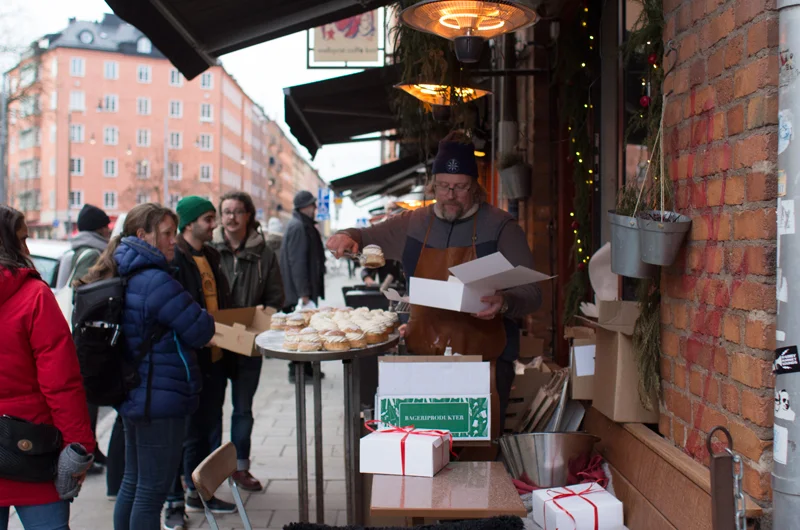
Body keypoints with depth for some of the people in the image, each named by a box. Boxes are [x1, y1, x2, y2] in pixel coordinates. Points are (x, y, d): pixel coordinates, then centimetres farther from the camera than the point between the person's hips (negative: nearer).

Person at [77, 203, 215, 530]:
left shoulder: (122, 276, 8)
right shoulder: (156, 280, -21)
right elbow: (201, 331, -17)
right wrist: (204, 322, 2)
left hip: (133, 396, 9)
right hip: (161, 401, -9)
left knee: (133, 483, 20)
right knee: (152, 491, 1)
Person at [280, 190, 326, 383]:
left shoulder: (305, 225, 16)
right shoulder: (298, 227, -15)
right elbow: (297, 262, -21)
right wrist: (303, 293, -23)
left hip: (307, 289, 10)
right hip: (301, 290, -10)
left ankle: (305, 368, 23)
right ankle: (297, 371, 3)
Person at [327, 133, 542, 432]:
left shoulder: (500, 227, -3)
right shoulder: (413, 224, 8)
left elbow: (531, 294, -6)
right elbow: (366, 237, 22)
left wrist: (505, 302, -29)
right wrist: (348, 238, -2)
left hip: (484, 361, -3)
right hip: (423, 356, 4)